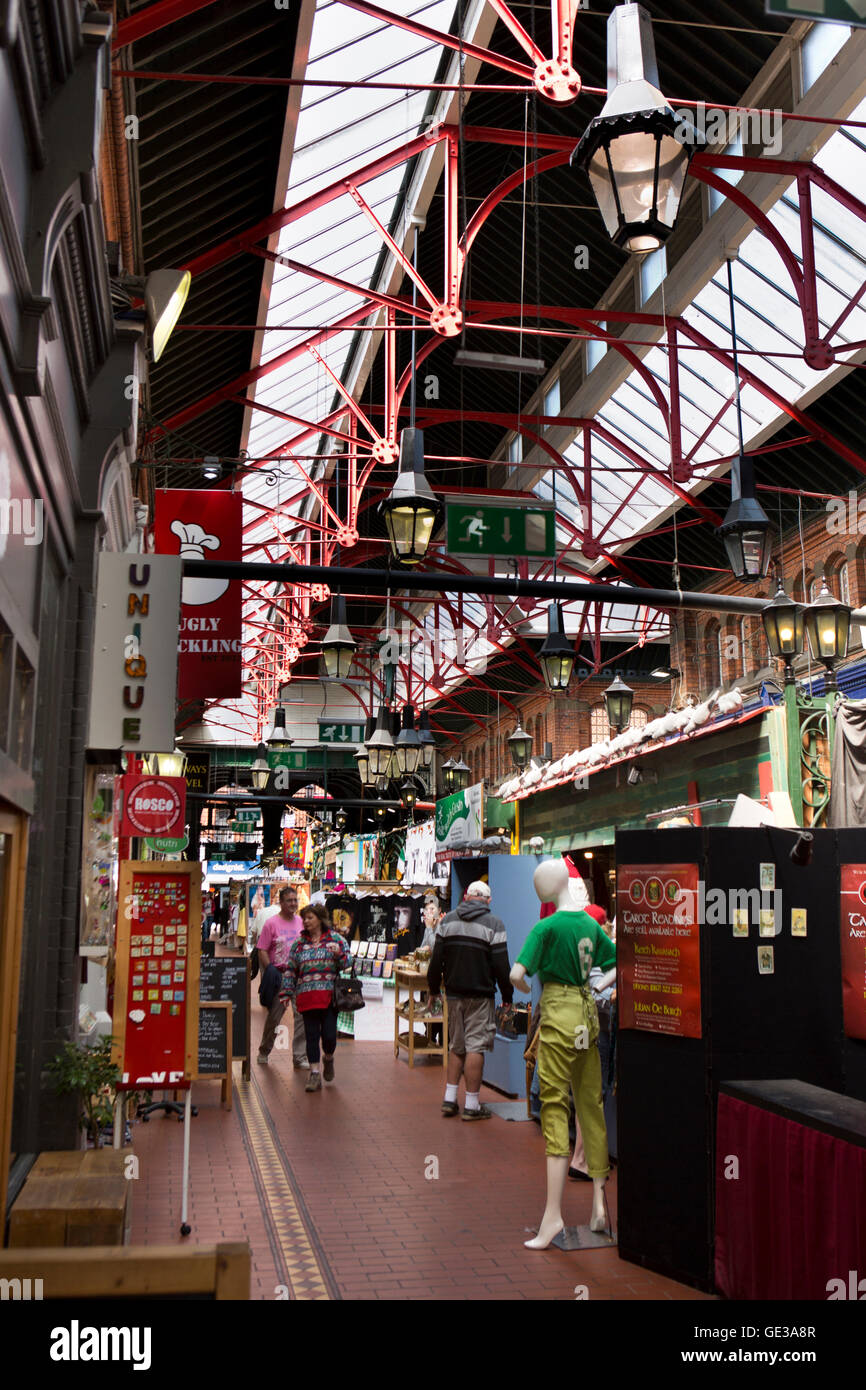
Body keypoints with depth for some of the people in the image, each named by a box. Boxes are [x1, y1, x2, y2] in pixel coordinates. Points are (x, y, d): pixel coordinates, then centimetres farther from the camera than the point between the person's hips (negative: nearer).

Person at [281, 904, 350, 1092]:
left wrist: (339, 953, -16)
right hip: (307, 997, 2)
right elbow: (290, 970, 12)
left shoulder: (335, 939, 4)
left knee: (329, 1035, -4)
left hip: (330, 995, -1)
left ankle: (328, 1058, 27)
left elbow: (346, 964, 4)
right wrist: (286, 992, 5)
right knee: (312, 1035, 0)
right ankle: (314, 1074, 7)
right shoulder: (299, 943, 9)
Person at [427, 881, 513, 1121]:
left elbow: (436, 959, 5)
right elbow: (501, 965, -8)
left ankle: (450, 1100, 14)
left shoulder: (448, 920, 5)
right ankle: (472, 1105, 0)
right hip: (480, 995, -4)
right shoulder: (494, 924, -6)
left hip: (454, 993, 4)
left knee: (456, 1046, 14)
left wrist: (434, 988, 15)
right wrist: (507, 995, 2)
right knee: (475, 1047, -2)